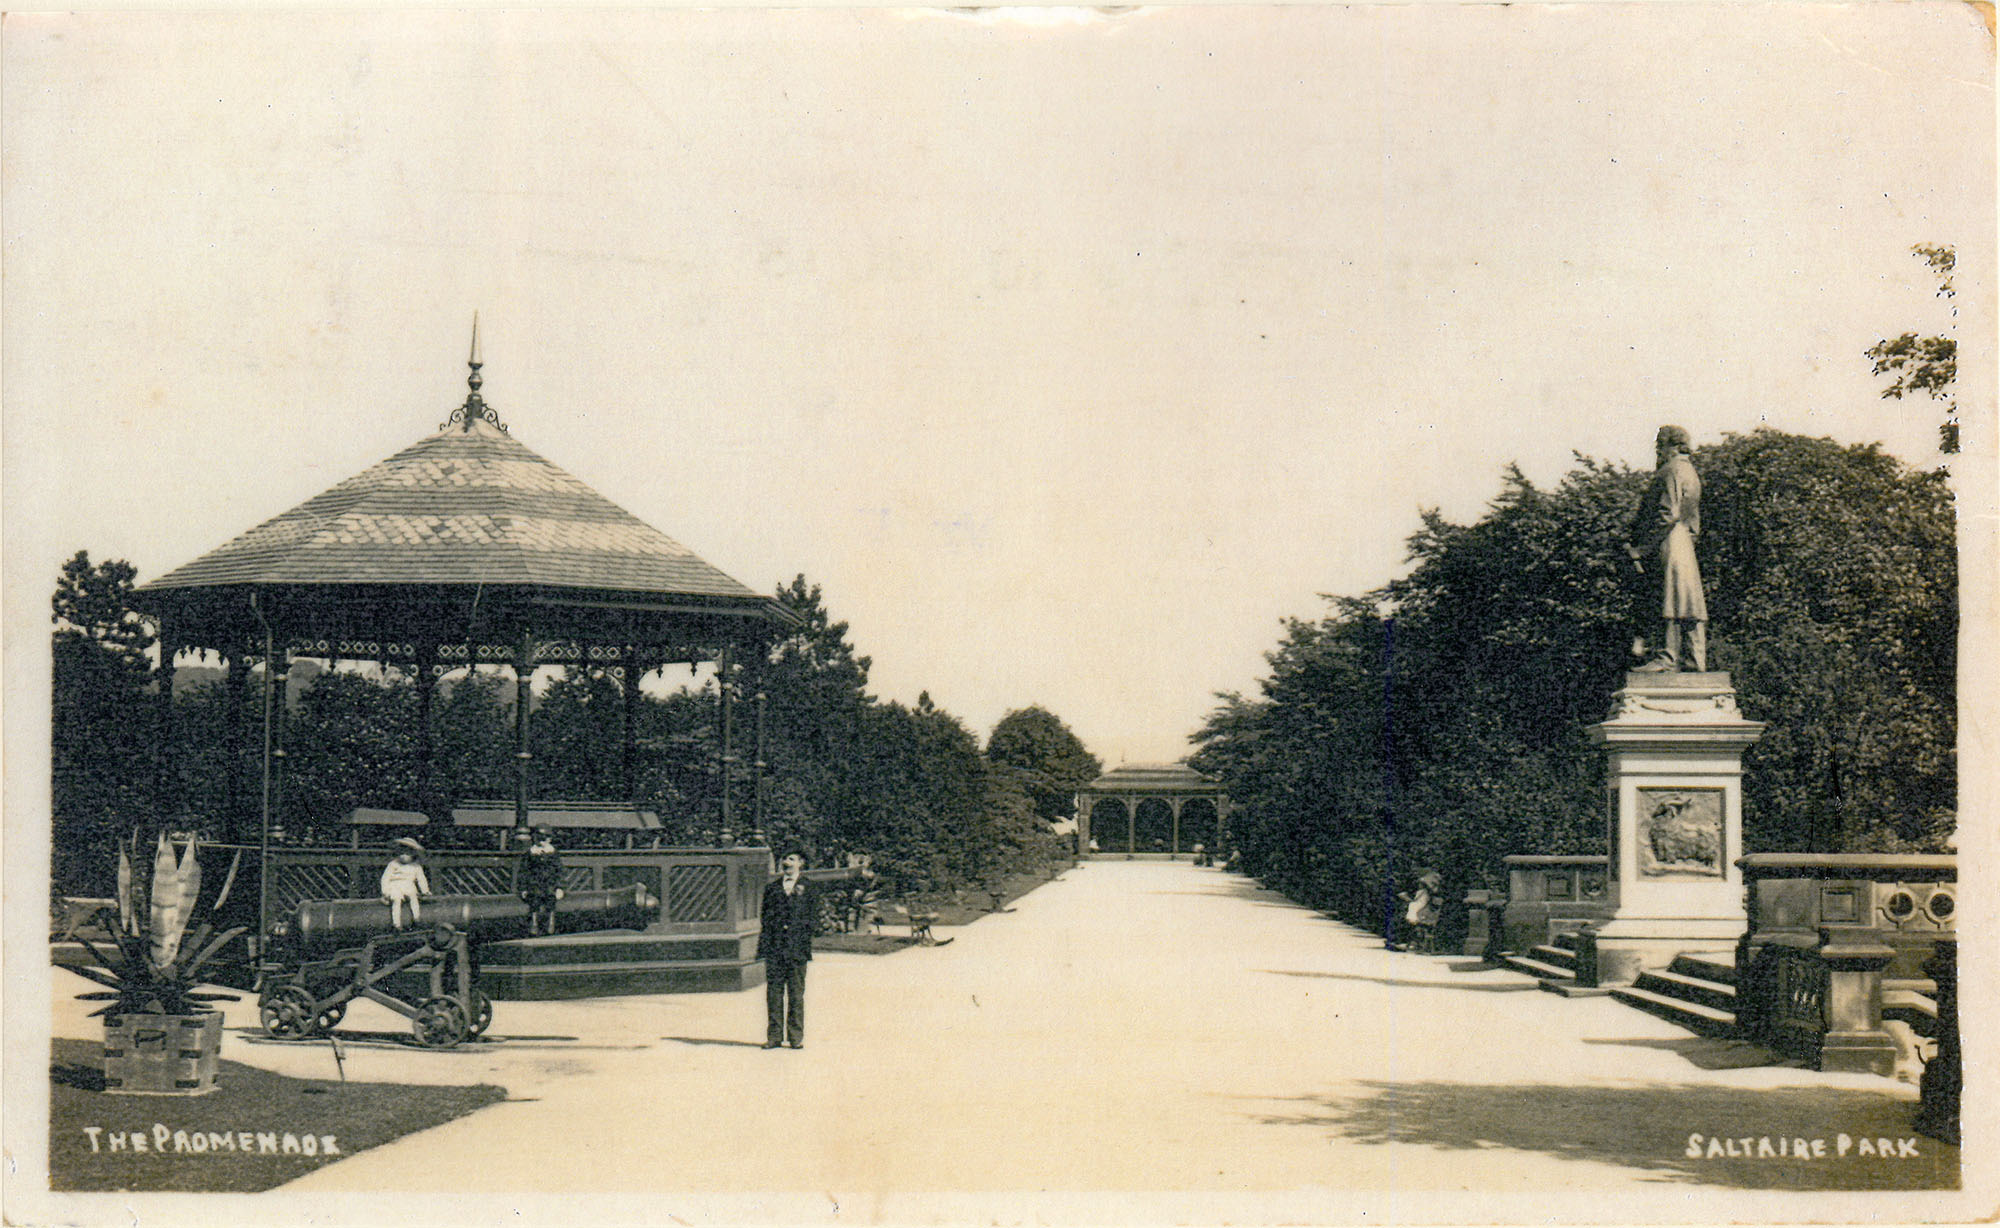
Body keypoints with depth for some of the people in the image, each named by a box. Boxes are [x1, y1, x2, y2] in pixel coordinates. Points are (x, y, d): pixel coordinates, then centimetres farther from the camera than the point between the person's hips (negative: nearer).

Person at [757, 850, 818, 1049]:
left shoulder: (808, 890, 8)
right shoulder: (771, 888, 16)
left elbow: (814, 920, 6)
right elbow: (765, 916, 13)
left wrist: (795, 927, -9)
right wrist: (763, 945, 2)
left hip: (797, 948, -2)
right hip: (774, 947, 2)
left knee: (796, 994, 0)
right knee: (773, 992, 2)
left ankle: (796, 1037, 5)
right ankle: (774, 1036, 8)